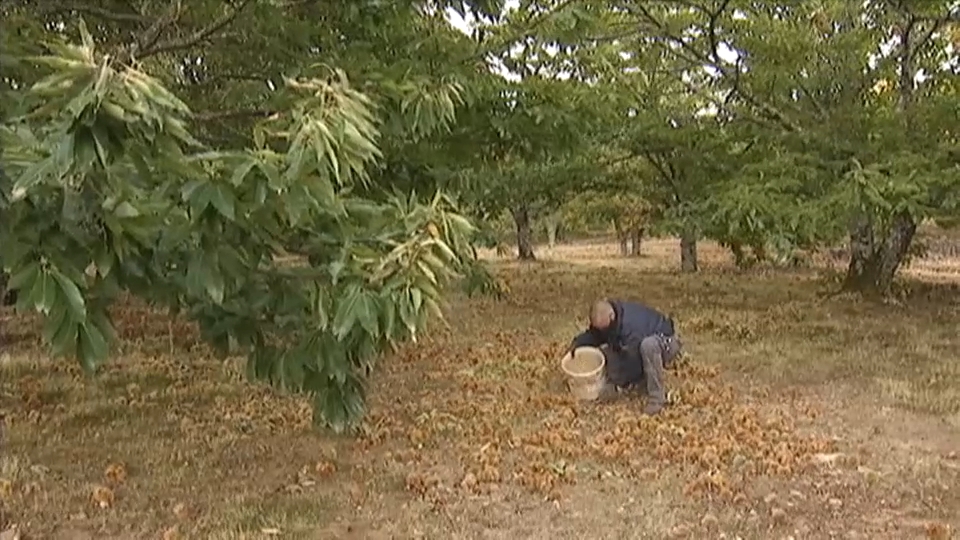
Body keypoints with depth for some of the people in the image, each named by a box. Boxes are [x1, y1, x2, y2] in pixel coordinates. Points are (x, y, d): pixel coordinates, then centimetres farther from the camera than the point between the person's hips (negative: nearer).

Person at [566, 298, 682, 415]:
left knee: (648, 344, -42)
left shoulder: (630, 326, -38)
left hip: (666, 344, -8)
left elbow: (633, 363, -31)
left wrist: (619, 385, -21)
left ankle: (657, 398, -30)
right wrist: (577, 343, -14)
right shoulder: (606, 316, -15)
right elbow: (595, 334, 3)